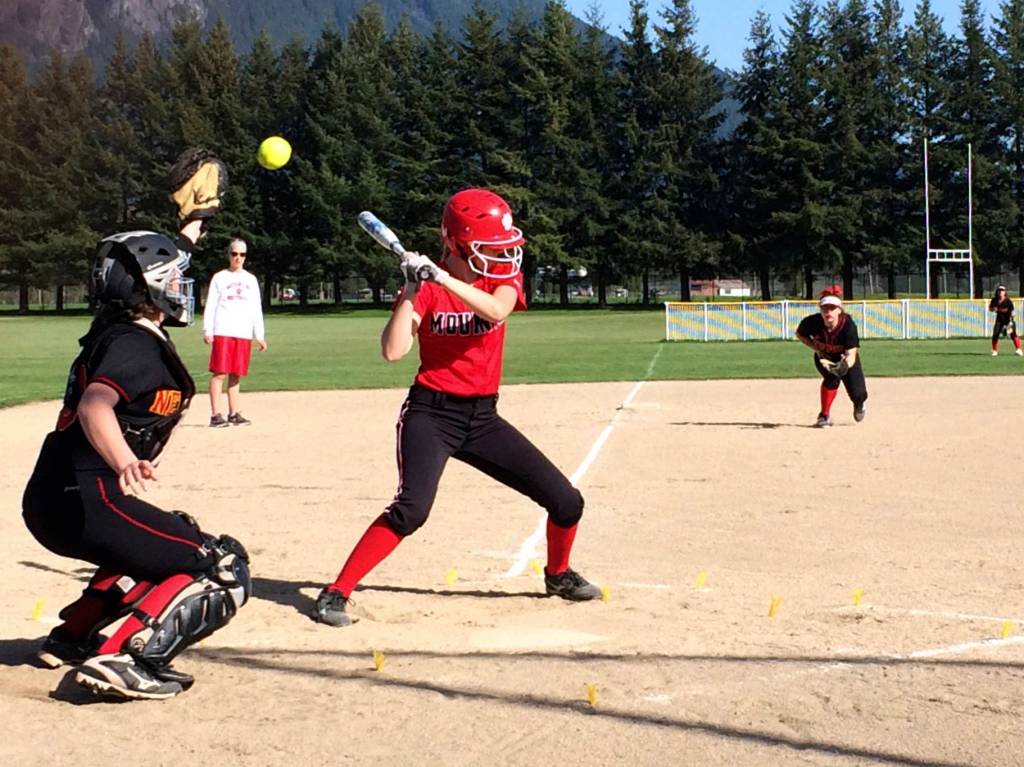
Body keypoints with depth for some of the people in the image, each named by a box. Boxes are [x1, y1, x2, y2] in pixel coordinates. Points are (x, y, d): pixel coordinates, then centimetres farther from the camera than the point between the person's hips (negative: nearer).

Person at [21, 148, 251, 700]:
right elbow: (94, 408, -31)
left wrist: (194, 222, 48)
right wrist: (124, 463, -50)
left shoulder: (114, 330, 16)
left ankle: (72, 637, 25)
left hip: (52, 499, 10)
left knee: (159, 549, 34)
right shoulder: (136, 346, -12)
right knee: (225, 569, -8)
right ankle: (122, 657, -22)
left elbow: (150, 266, 36)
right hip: (85, 499, -10)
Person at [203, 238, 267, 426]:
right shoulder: (219, 278, 6)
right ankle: (215, 415, -8)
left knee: (236, 375, 6)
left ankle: (233, 414, 11)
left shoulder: (251, 279, 16)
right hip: (223, 332, -4)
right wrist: (207, 331, -8)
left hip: (244, 333, 4)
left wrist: (259, 335, 12)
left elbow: (256, 309, 17)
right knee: (220, 373, -8)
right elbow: (210, 305, 1)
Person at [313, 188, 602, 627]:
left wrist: (442, 278, -32)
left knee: (567, 502, 4)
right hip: (431, 412, -4)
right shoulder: (425, 289, -7)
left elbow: (496, 311, -24)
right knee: (411, 510, -26)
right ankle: (336, 593, -16)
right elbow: (393, 351, -19)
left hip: (483, 416, 4)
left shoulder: (505, 275, 1)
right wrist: (412, 290, -23)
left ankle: (558, 575, 33)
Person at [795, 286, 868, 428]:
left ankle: (858, 405, 34)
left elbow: (851, 355, -40)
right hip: (824, 357, 0)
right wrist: (817, 348, -19)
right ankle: (824, 415, -11)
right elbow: (799, 334, -7)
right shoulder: (812, 322, -30)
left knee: (858, 394, -7)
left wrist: (845, 365, -63)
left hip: (845, 358, 0)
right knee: (832, 378, -30)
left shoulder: (848, 325, -36)